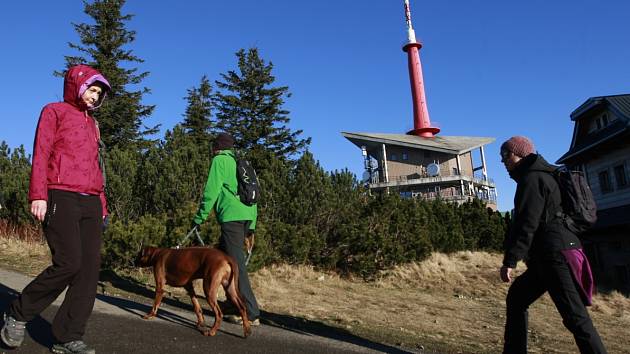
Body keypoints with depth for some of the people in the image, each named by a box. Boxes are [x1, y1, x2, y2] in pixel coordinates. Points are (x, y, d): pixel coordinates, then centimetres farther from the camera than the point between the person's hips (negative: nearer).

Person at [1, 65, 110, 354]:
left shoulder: (92, 124, 26)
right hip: (61, 197, -6)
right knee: (69, 263, -15)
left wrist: (102, 205, 17)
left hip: (89, 202, 6)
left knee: (90, 268, -3)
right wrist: (38, 195, -13)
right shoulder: (55, 111, 9)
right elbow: (41, 155, -2)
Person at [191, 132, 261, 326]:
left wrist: (199, 217, -2)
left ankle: (251, 314, -9)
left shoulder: (219, 160, 3)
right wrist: (252, 225, 22)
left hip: (231, 216, -8)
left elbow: (212, 190, -7)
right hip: (247, 216, 8)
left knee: (236, 264, -8)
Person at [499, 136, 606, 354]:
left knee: (574, 315, -11)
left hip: (554, 254, -10)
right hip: (550, 255, 10)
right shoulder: (541, 176, 22)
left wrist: (510, 260, -20)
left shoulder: (532, 178, -8)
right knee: (516, 298, 17)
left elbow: (526, 223, -19)